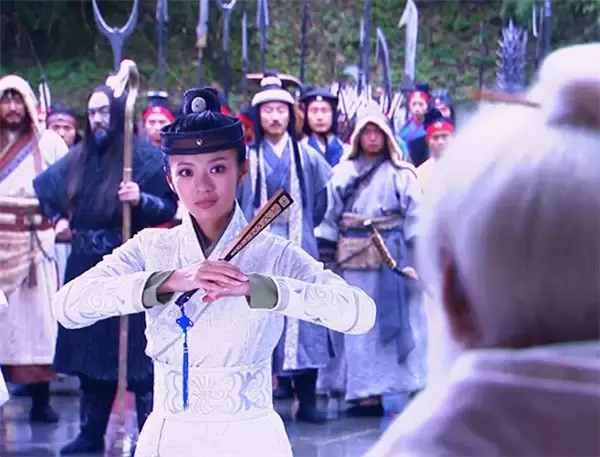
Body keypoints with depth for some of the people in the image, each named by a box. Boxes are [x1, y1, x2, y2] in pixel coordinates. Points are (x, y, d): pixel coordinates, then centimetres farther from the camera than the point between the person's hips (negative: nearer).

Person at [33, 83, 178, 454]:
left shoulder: (146, 156, -7)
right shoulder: (78, 158, 11)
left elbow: (170, 207, -10)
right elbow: (44, 190, 27)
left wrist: (141, 200, -26)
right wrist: (58, 219, 14)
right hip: (86, 272, 6)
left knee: (138, 357, -6)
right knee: (90, 354, 11)